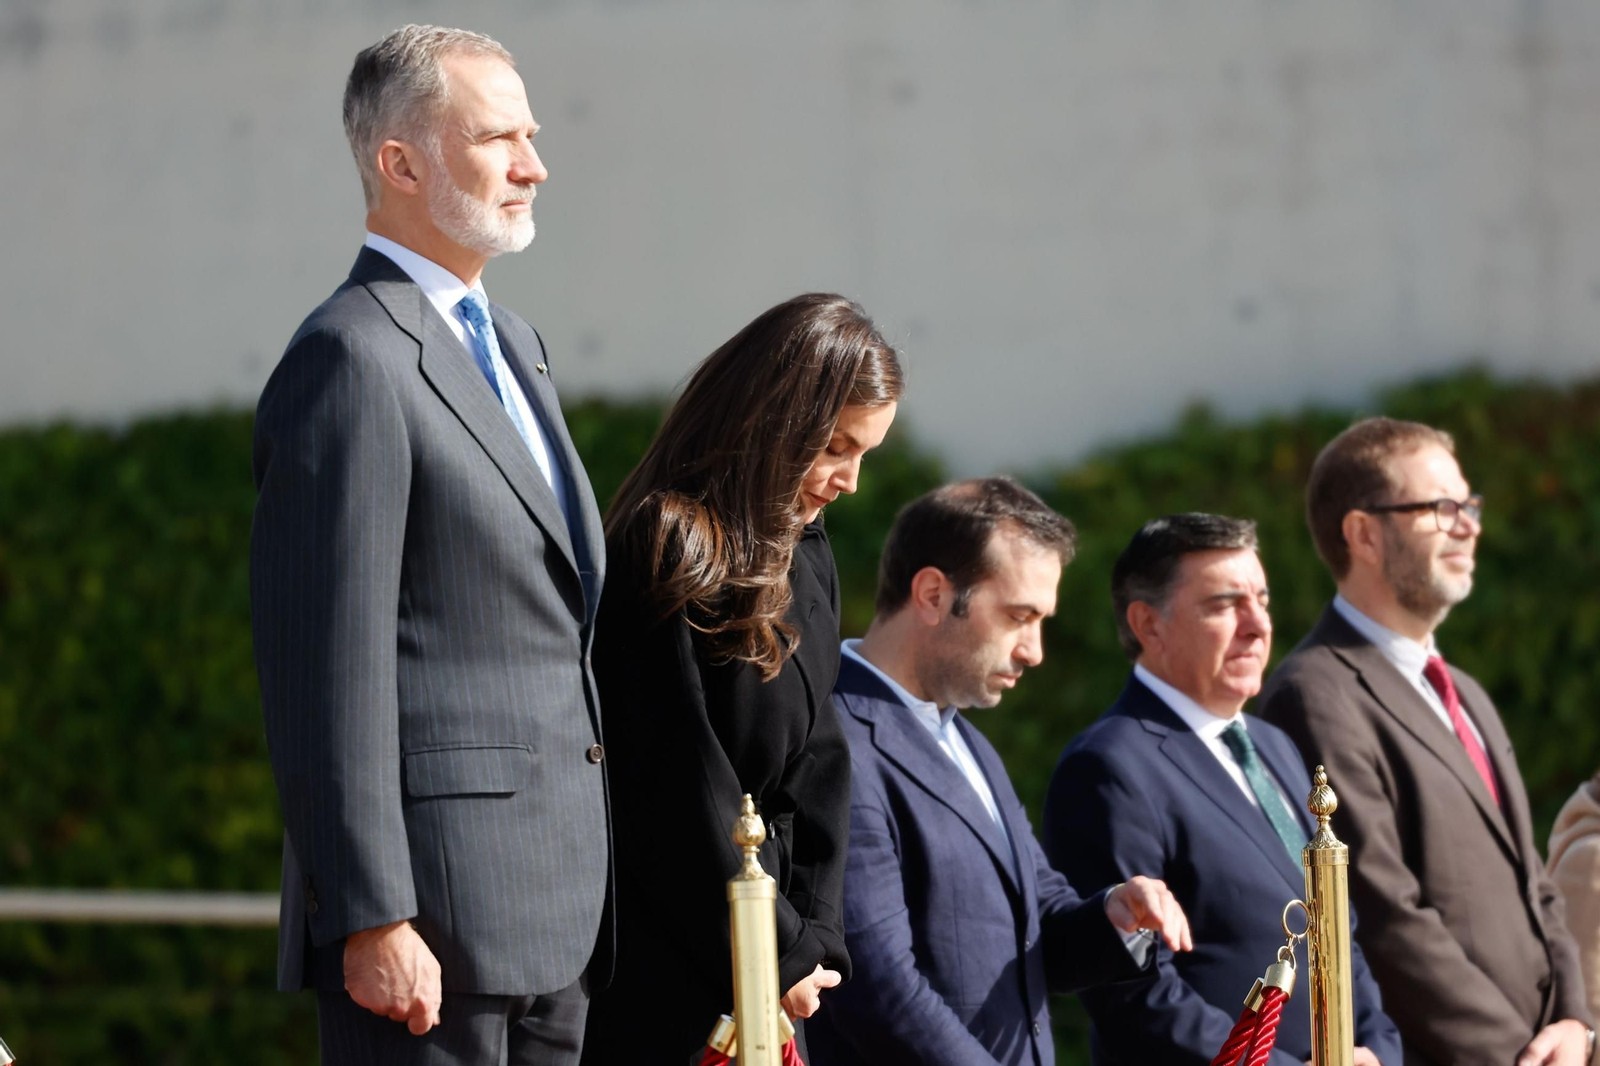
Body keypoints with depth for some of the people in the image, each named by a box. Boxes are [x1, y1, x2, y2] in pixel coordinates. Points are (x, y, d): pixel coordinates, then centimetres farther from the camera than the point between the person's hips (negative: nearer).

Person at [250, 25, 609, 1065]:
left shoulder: (512, 344, 19)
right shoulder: (351, 360, -12)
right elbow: (330, 671, -16)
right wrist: (373, 920, -20)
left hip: (560, 904, 9)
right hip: (437, 909, -9)